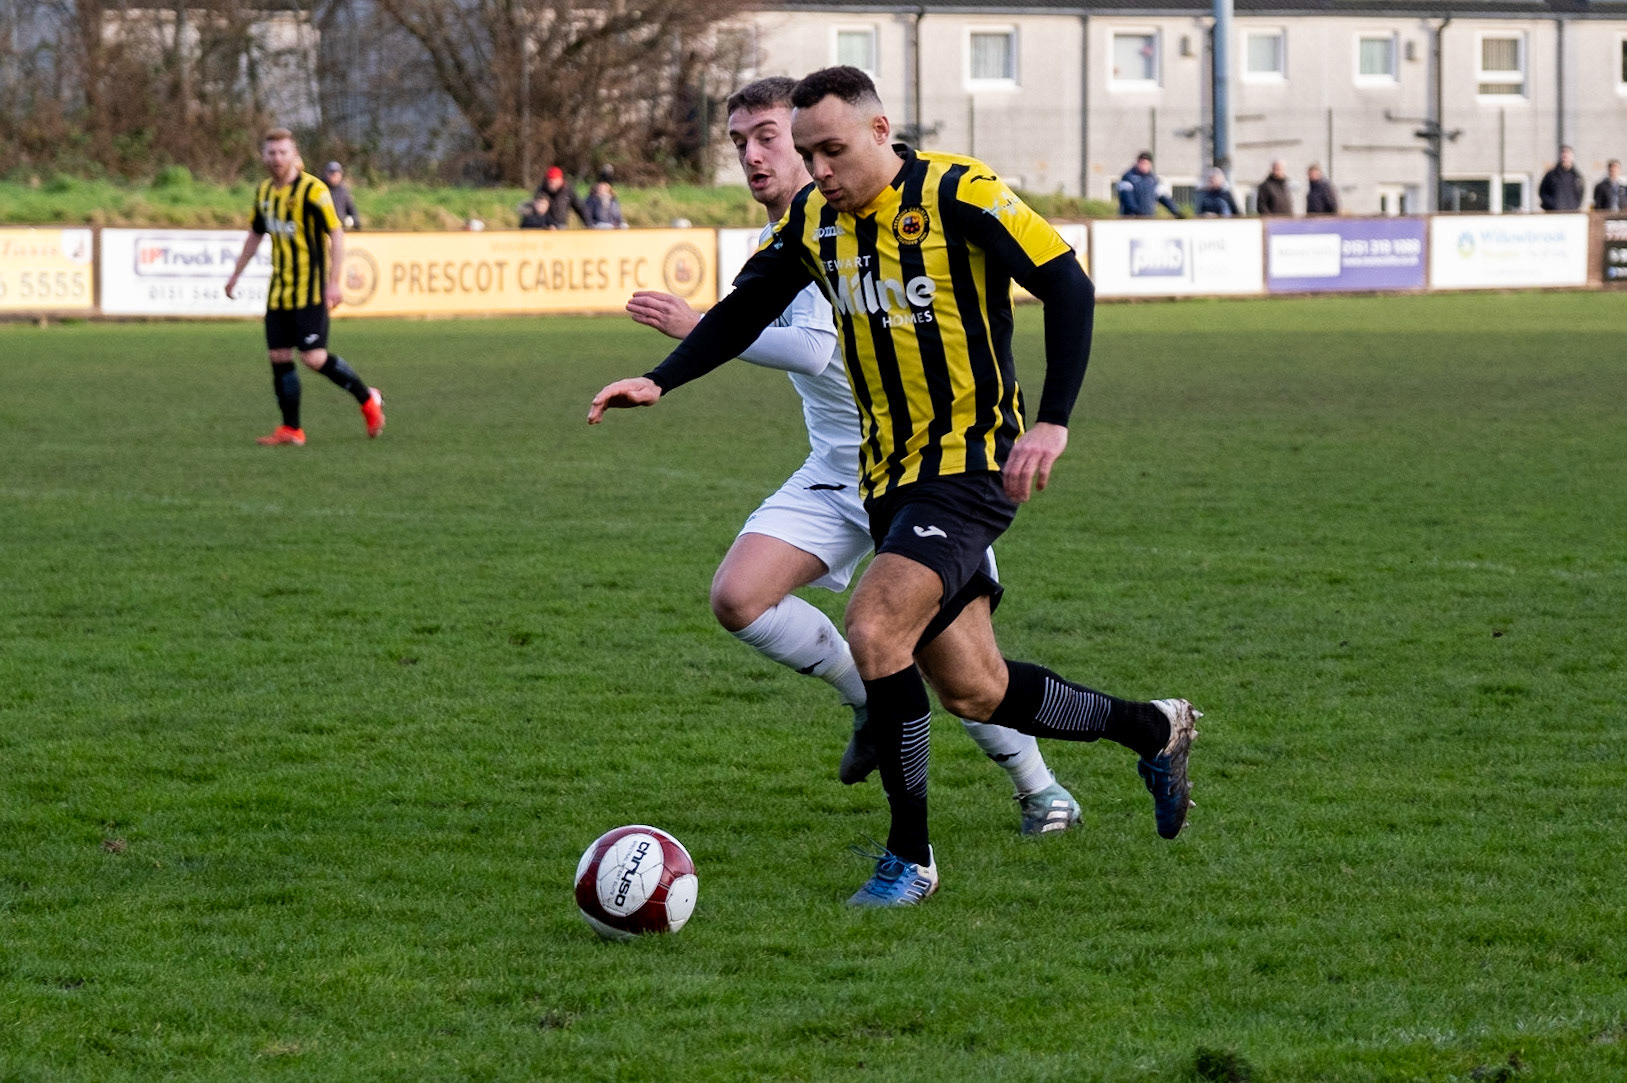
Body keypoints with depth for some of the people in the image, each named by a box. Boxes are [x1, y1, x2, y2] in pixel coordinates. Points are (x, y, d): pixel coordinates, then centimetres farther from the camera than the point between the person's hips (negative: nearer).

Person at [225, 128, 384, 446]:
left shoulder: (312, 190, -13)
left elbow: (336, 233, -14)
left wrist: (334, 283, -20)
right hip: (279, 289, 7)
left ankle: (368, 399, 8)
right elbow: (255, 234, 25)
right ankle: (291, 429, 10)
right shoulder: (264, 191, 10)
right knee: (278, 357, 2)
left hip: (310, 289, -7)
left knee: (314, 358, -12)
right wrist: (236, 274, 27)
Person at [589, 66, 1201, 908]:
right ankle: (1154, 728, 32)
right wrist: (661, 381, -2)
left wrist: (1051, 422, -22)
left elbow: (1067, 286, -15)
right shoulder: (813, 217, 3)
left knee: (874, 629, -23)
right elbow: (745, 311, 13)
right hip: (889, 475, 7)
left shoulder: (960, 195, -15)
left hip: (970, 463, -7)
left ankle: (910, 858, -10)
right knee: (974, 693, 8)